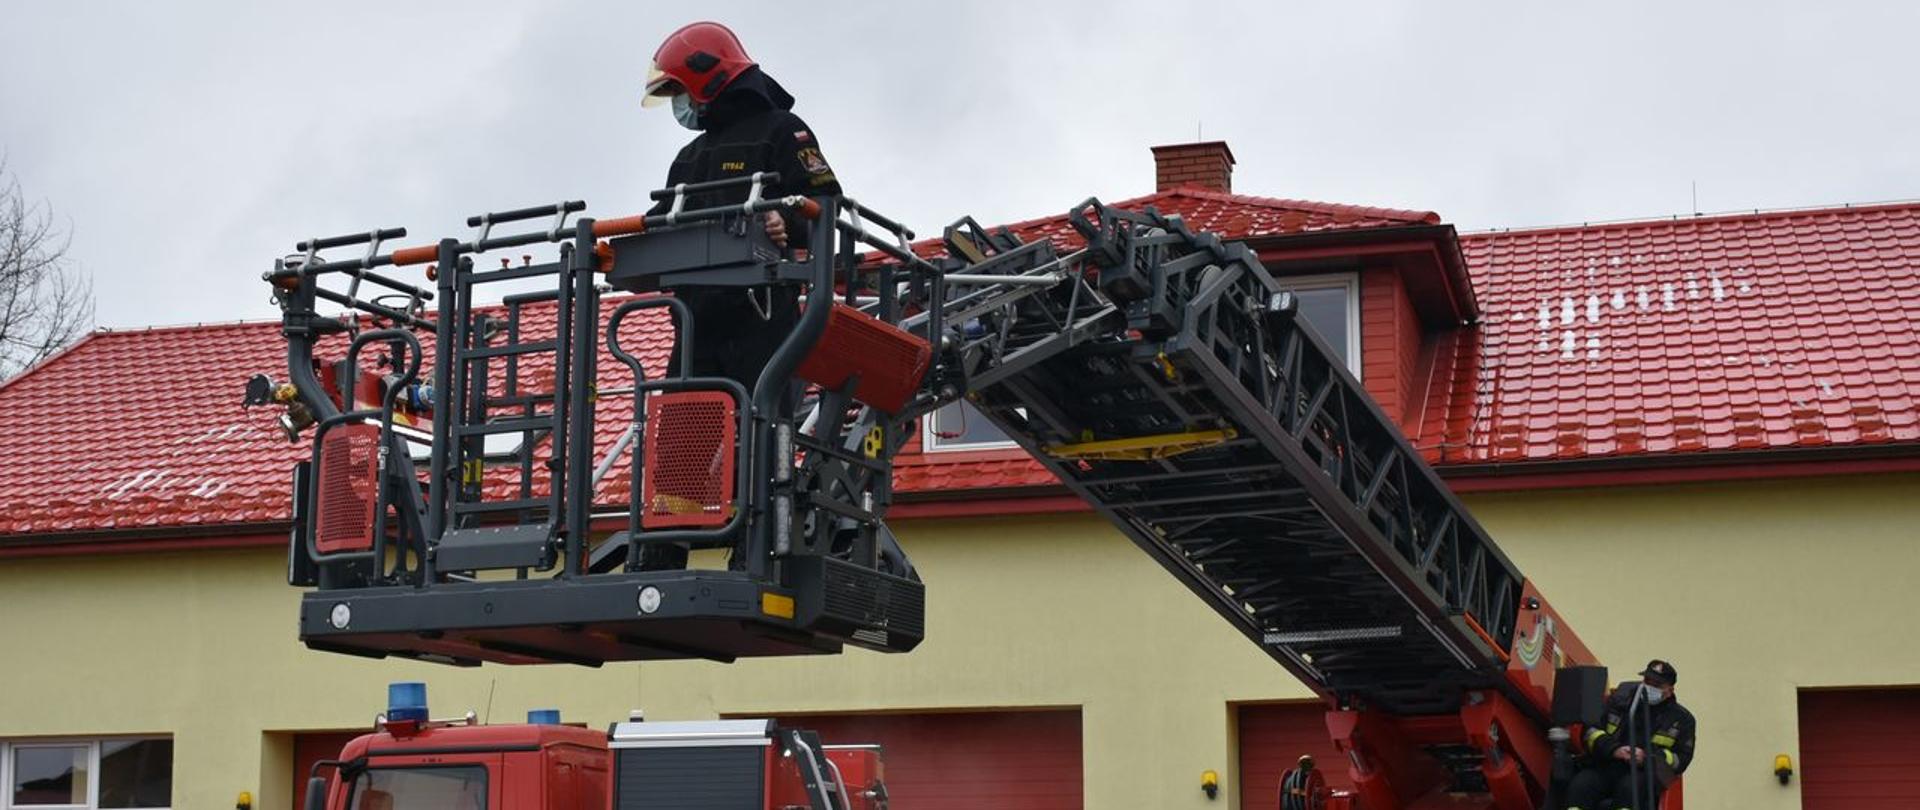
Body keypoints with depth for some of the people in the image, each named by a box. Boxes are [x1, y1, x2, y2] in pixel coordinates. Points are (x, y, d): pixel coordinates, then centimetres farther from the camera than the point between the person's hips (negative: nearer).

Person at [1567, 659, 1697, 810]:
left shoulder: (1681, 719, 11)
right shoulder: (1620, 697, 14)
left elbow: (1680, 759, 3)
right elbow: (1590, 731, 8)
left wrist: (1647, 759, -14)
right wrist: (1613, 749, -11)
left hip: (1645, 773, -2)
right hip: (1604, 766, 2)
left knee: (1629, 788, -38)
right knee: (1579, 786, -29)